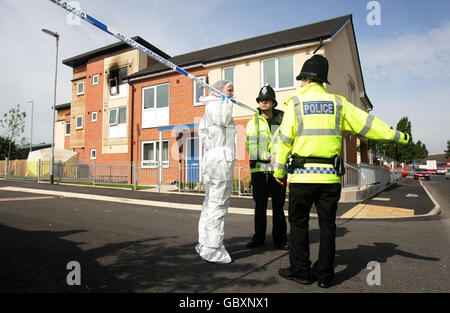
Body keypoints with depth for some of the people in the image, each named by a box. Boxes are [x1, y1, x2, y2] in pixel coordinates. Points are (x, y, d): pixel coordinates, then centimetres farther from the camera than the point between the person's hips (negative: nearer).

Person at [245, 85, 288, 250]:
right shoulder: (253, 122, 7)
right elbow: (251, 147, -3)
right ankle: (259, 238, 19)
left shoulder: (282, 120, 9)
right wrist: (269, 157, -13)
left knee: (278, 206, 6)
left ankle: (280, 239, 18)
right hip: (259, 169, 0)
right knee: (260, 206, 7)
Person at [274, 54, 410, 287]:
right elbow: (368, 124, 10)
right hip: (330, 175, 3)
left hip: (302, 174, -3)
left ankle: (301, 270, 16)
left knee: (298, 223, 9)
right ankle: (324, 274, 19)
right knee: (327, 224, 11)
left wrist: (279, 170, 3)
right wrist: (398, 136, 21)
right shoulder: (338, 103, 9)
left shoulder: (295, 102, 0)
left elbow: (285, 140, -4)